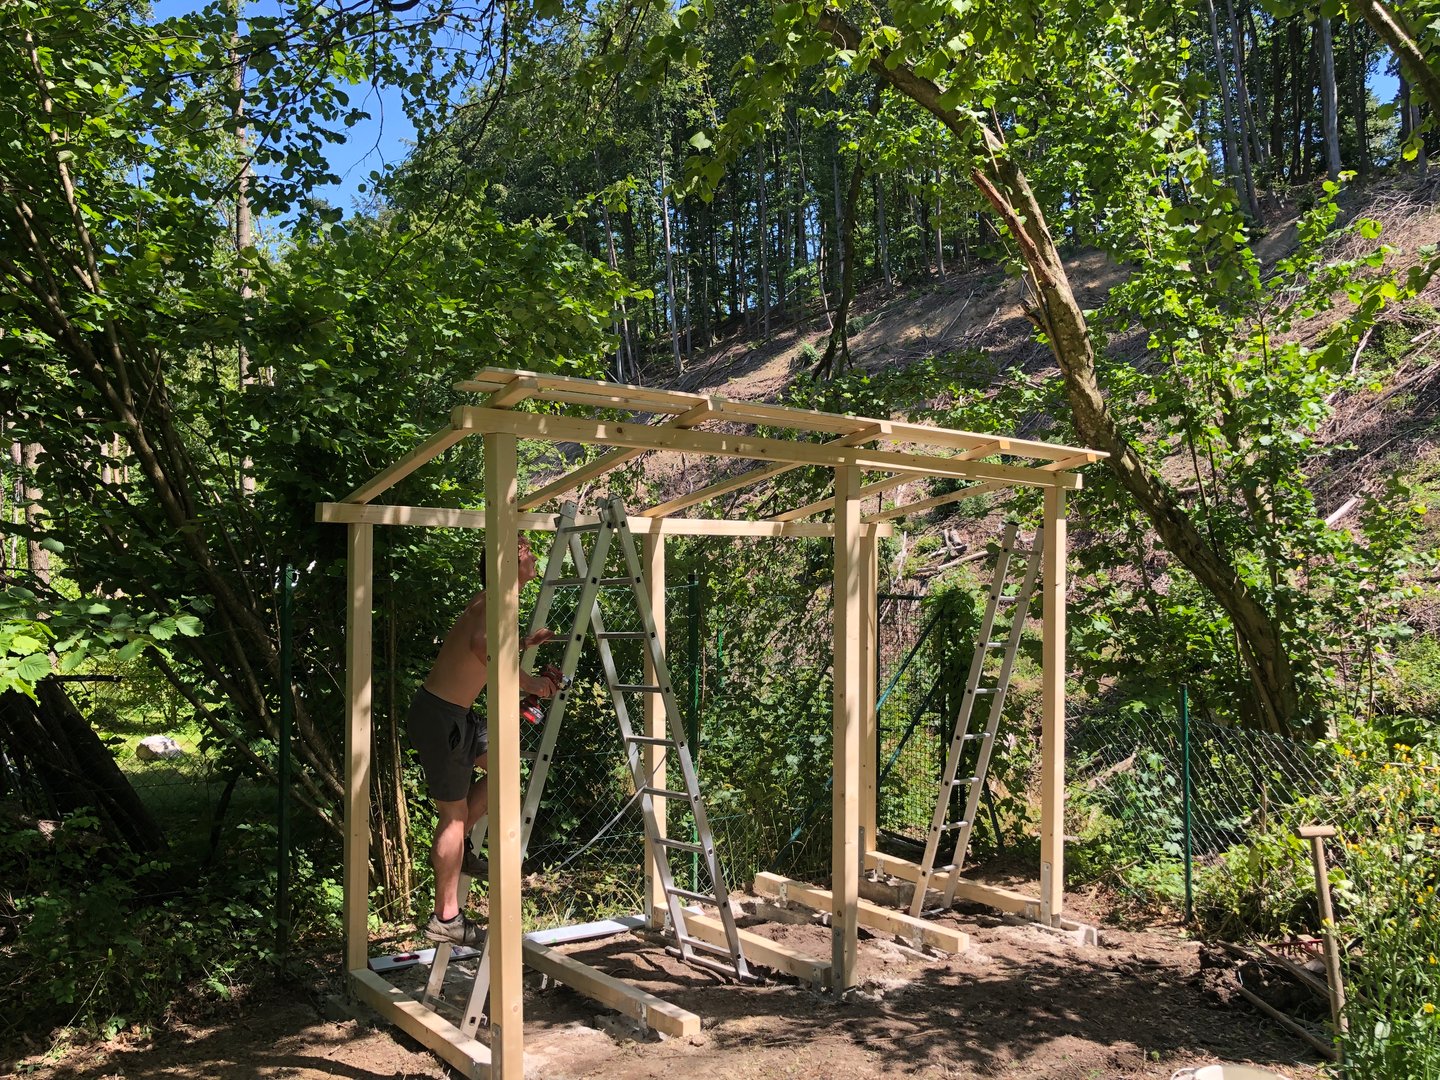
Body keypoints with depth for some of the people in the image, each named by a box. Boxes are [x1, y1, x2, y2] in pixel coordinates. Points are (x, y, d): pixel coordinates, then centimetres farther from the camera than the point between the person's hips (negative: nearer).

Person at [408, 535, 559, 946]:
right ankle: (445, 918, 10)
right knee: (455, 812, 0)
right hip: (439, 716, -9)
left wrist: (524, 644, 20)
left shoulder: (490, 599, 12)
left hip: (454, 712, 9)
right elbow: (480, 643, -39)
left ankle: (457, 847, 24)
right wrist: (524, 680, -34)